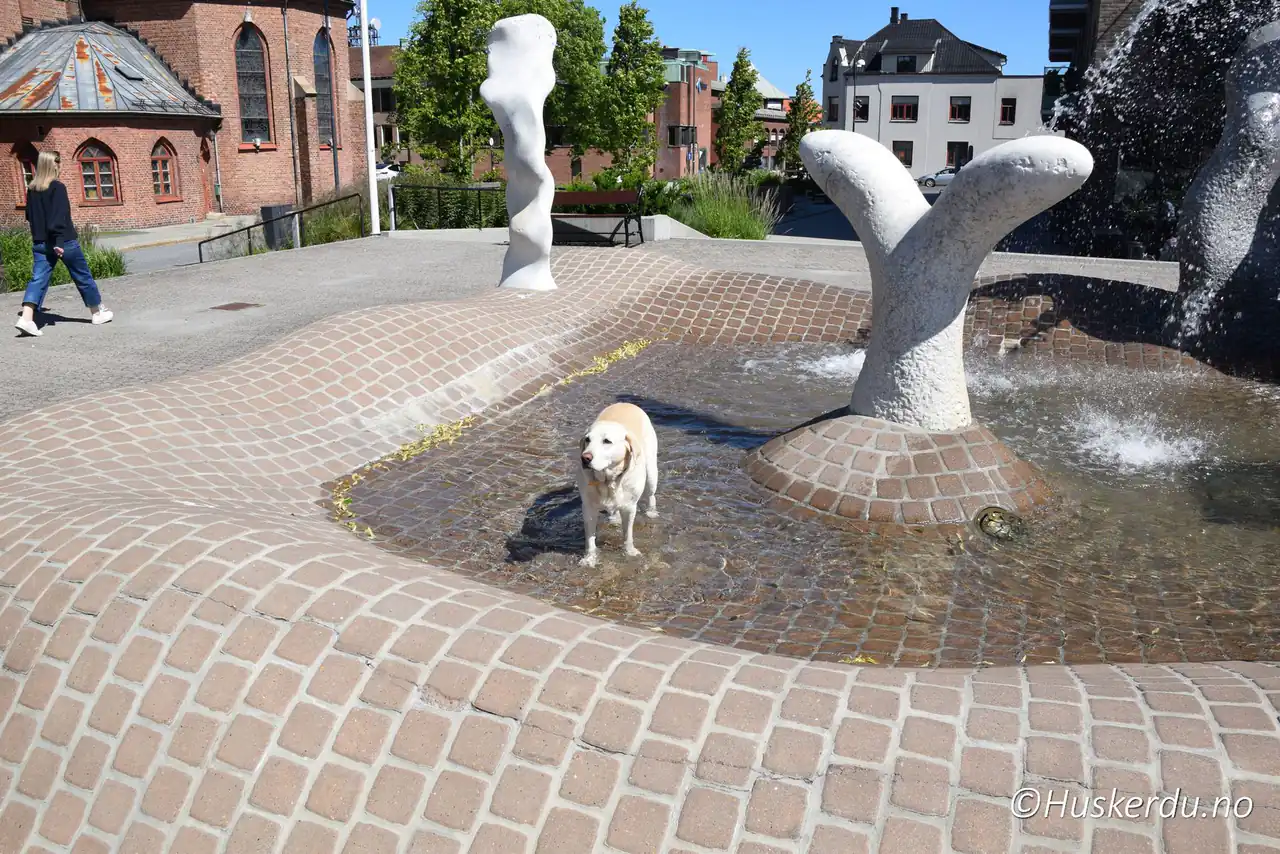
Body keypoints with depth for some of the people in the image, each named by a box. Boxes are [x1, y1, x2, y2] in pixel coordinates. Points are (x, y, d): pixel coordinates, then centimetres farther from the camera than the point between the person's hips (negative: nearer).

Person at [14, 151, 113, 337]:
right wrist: (58, 241, -24)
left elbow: (30, 216, 19)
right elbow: (59, 216, -20)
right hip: (64, 242, -6)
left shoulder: (32, 189, 10)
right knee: (83, 276, 10)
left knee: (38, 279, -1)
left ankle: (26, 318, -17)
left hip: (39, 243, 6)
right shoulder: (58, 187, -12)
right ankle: (98, 313, 23)